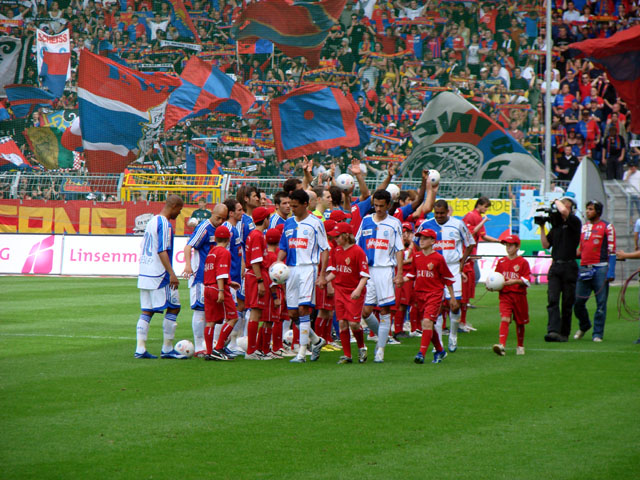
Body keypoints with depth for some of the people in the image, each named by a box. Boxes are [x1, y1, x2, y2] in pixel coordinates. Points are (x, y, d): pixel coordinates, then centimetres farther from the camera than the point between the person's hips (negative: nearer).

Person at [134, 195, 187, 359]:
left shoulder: (152, 221, 16)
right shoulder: (165, 224, -12)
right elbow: (162, 251, -20)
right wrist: (172, 274, -22)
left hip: (144, 274, 9)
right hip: (158, 276, -9)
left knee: (146, 311, 8)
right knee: (173, 308, -1)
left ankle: (140, 349, 2)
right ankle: (167, 349, 1)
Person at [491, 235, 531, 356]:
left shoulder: (523, 262, -1)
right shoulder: (501, 262, 9)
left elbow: (526, 281, -6)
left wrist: (515, 281, -22)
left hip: (519, 295, -1)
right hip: (505, 295, 1)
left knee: (520, 322, 11)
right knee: (504, 319, -17)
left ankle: (520, 346, 29)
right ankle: (502, 345, -30)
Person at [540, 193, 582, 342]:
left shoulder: (575, 222, -4)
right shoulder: (556, 225, 14)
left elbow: (563, 211, -24)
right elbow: (546, 245, 15)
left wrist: (556, 201, -4)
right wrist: (542, 227, 8)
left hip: (569, 267, -4)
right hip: (555, 267, 5)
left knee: (567, 302, 3)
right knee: (552, 300, -11)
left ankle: (564, 333, 12)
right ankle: (553, 331, -20)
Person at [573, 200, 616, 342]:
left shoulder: (607, 227, 1)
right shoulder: (583, 227, 17)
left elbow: (612, 251, -3)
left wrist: (611, 272, -11)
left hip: (601, 268, -5)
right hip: (584, 269, 5)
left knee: (601, 303, -3)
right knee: (578, 301, 2)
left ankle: (597, 334, 3)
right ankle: (584, 326, 25)